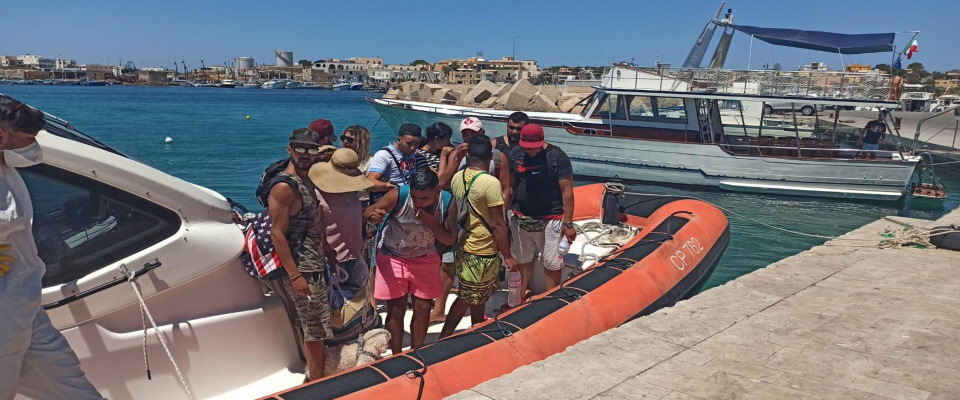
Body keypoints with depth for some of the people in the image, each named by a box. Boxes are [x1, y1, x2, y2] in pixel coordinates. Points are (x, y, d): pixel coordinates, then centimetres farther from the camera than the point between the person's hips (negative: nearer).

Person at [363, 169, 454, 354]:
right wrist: (373, 215, -42)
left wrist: (432, 223, -31)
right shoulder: (398, 195, -27)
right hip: (393, 257, -2)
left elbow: (449, 239, -12)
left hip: (424, 259, 3)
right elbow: (367, 212, -17)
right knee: (396, 309, 2)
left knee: (423, 308, 8)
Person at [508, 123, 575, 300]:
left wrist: (568, 223, -11)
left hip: (550, 220, -4)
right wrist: (505, 213, 8)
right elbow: (511, 185, 7)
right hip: (521, 218, 4)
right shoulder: (515, 154, -2)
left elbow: (567, 191, -11)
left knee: (551, 264, 3)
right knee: (523, 260, 17)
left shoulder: (558, 157, -14)